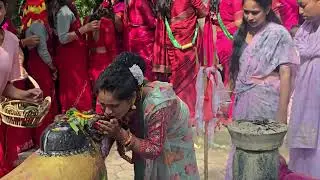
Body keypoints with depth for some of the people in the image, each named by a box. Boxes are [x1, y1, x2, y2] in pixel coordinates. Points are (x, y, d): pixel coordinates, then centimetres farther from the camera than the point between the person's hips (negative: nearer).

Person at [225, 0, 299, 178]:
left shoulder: (278, 34, -9)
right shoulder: (242, 32, 8)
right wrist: (237, 98, 9)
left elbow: (285, 74, -13)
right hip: (243, 100, 5)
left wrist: (282, 112, -17)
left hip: (266, 100, -5)